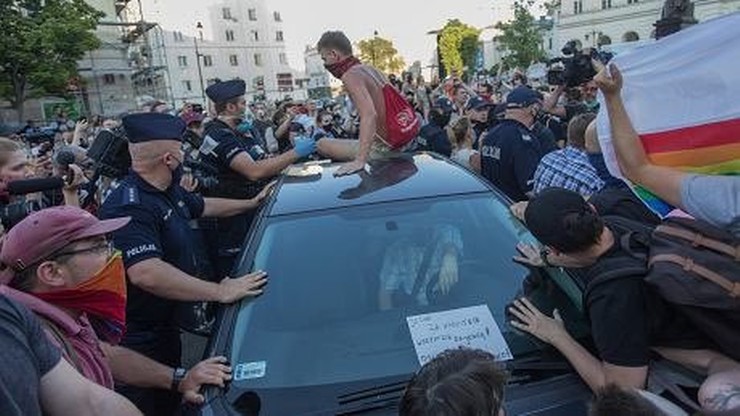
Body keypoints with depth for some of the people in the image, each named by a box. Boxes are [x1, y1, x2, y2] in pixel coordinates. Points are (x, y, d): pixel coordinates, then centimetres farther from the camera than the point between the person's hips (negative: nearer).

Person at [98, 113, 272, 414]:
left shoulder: (168, 192, 2)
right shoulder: (130, 207, -31)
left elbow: (203, 206, 21)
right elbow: (145, 273, -44)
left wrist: (253, 203, 27)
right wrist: (220, 292, -40)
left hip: (166, 324, 9)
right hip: (138, 339, -9)